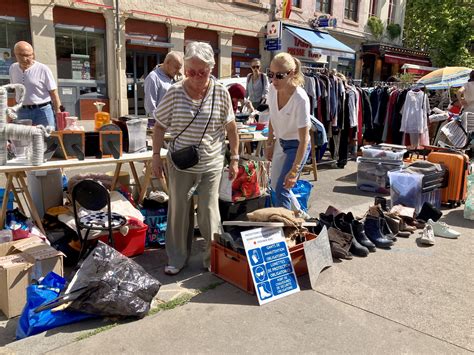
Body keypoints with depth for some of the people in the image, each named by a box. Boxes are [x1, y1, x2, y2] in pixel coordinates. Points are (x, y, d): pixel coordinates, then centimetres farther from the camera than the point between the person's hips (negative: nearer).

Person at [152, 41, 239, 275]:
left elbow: (231, 128, 2)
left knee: (209, 212, 4)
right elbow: (160, 126, 2)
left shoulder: (221, 93, -6)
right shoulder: (174, 93, -7)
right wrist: (156, 155, 0)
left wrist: (234, 159, 2)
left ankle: (213, 259, 24)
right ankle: (177, 259, 27)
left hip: (211, 165, -1)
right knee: (179, 210, 10)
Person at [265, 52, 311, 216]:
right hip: (280, 142, 7)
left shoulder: (300, 99, -30)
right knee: (274, 184, 17)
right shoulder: (273, 89, -11)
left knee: (281, 189, -7)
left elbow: (304, 138, -27)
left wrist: (294, 170, -28)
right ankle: (299, 214, 38)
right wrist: (269, 143, 11)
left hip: (297, 145, -7)